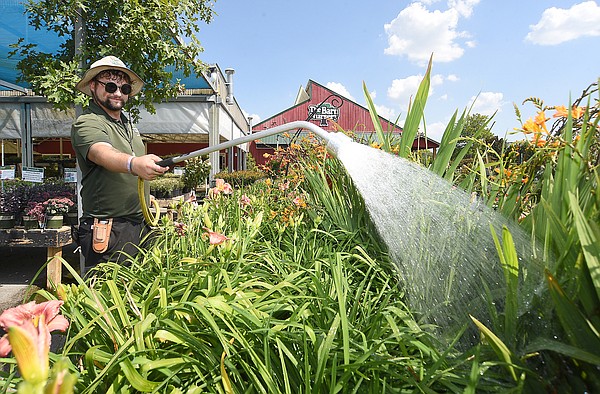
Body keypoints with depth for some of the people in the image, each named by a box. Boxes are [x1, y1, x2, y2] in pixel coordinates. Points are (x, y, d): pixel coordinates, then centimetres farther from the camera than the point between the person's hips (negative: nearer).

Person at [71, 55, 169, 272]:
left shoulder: (128, 124, 15)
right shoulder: (87, 123, -9)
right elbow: (102, 153, -33)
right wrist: (133, 163, -52)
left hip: (141, 226, 7)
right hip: (109, 231, -7)